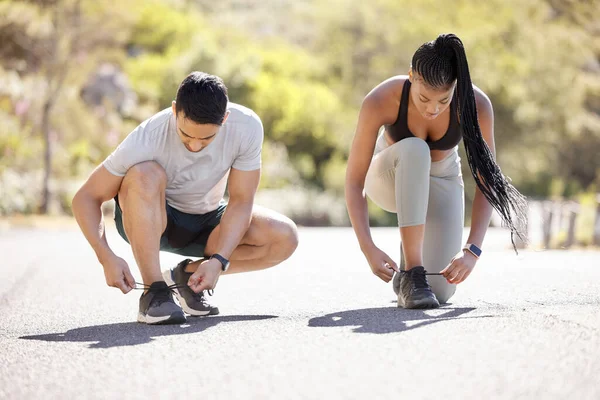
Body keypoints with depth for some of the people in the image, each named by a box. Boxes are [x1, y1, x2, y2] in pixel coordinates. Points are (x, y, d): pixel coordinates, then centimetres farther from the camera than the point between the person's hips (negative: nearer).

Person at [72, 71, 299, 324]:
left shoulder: (248, 127, -24)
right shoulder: (148, 139, -31)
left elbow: (241, 200, -17)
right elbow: (86, 198, -24)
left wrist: (219, 260, -30)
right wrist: (106, 257, -37)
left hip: (206, 220, 3)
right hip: (148, 221, -3)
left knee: (284, 238, -21)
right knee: (145, 174, -37)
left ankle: (189, 273, -1)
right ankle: (154, 292, -27)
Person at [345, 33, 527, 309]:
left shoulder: (476, 105, -31)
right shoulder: (380, 101, -34)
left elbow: (487, 181, -24)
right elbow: (354, 181, -29)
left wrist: (471, 251, -35)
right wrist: (368, 248, -40)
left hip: (440, 180, 2)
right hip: (390, 176, -2)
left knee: (441, 290, -14)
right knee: (414, 150, -40)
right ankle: (410, 272, -33)